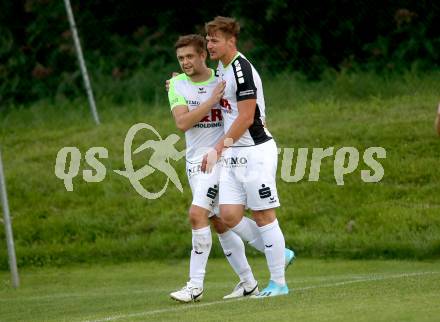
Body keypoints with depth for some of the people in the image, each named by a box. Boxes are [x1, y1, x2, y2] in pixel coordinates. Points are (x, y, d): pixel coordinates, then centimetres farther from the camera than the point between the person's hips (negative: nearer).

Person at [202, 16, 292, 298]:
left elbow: (246, 118, -19)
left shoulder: (242, 70, -16)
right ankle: (277, 254, 17)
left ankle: (279, 282, 4)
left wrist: (218, 149, -17)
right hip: (233, 154, 9)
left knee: (263, 216, -3)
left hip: (256, 151, -9)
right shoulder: (222, 69, 13)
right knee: (229, 214, -1)